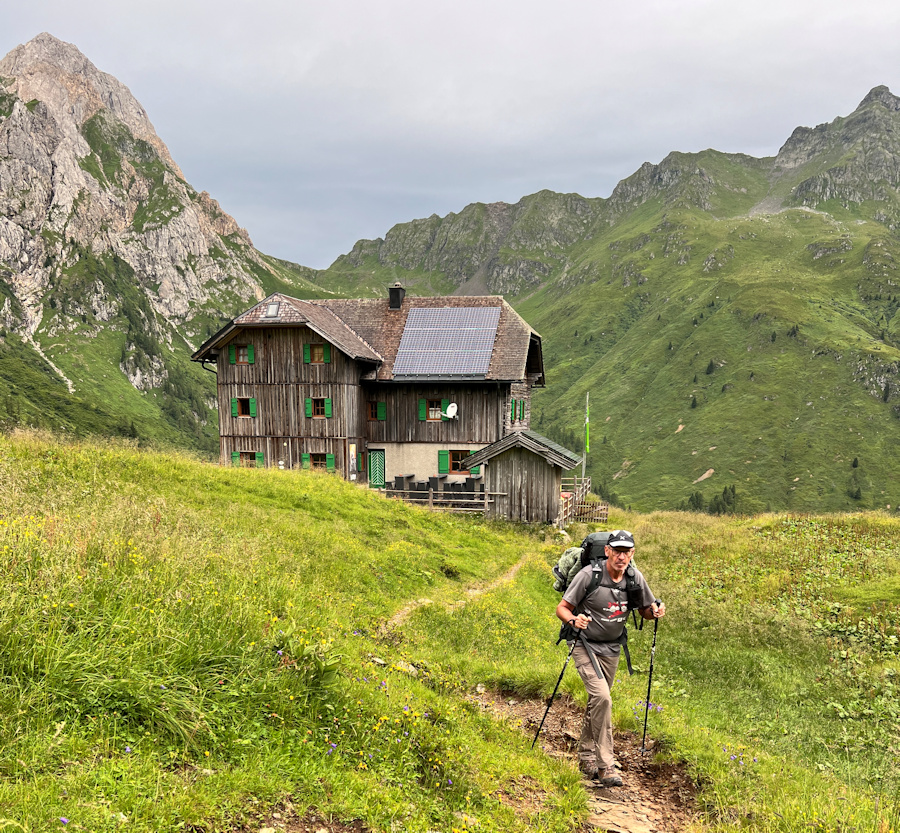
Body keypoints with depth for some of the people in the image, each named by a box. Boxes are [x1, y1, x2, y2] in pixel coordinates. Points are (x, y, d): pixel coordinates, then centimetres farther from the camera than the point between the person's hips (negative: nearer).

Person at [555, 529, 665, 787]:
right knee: (602, 698, -21)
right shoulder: (589, 575, -21)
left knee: (597, 702, 15)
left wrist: (655, 611, -15)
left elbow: (645, 609, 8)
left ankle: (586, 756, 34)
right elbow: (562, 608, -16)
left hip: (611, 648, 5)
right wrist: (573, 620, -38)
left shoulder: (635, 578, -7)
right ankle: (605, 766, -16)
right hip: (585, 645, -5)